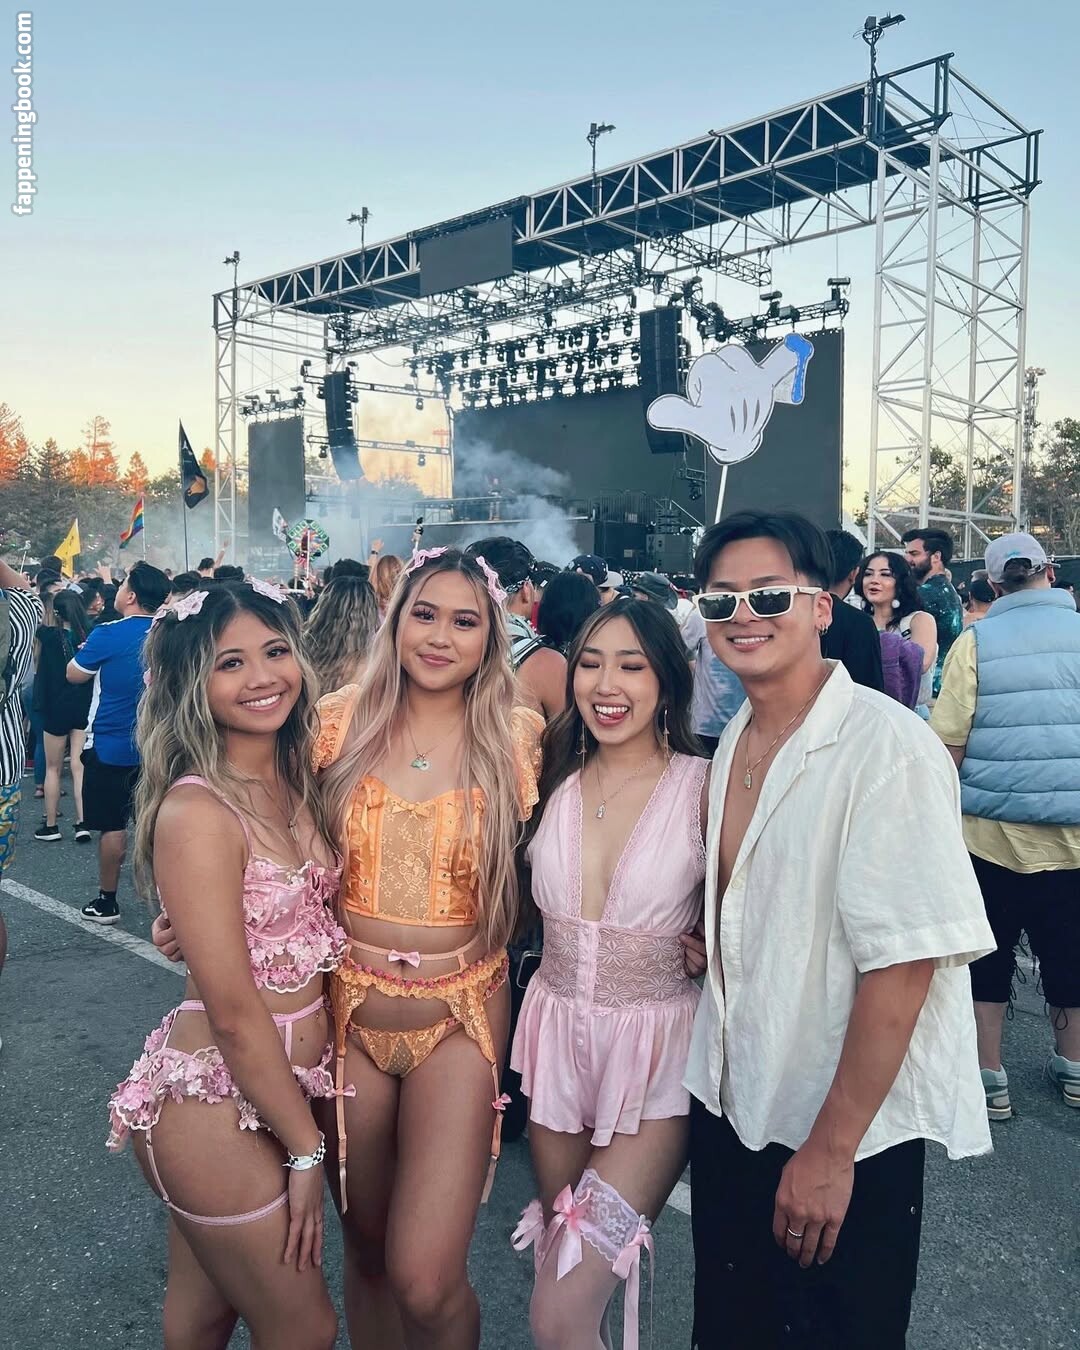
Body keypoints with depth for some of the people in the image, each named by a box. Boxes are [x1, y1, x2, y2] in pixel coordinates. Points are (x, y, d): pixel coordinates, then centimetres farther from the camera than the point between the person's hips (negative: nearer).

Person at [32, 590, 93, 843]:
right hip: (86, 707, 2)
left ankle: (50, 826, 16)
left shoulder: (50, 636, -10)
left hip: (57, 707, -2)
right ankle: (82, 823, 2)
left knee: (53, 768, 9)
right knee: (79, 766, 6)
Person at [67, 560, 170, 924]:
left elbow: (74, 674, -3)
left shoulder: (109, 635, -17)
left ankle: (107, 900, 13)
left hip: (110, 746, -5)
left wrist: (84, 650, 15)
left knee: (112, 824, 4)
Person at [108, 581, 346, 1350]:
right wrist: (305, 1146, -11)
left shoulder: (294, 779, 1)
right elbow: (233, 1011, -20)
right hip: (217, 1107, -6)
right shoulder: (197, 811, -22)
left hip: (284, 1084, 6)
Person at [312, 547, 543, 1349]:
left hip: (460, 1016, -2)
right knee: (366, 1249, 17)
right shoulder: (340, 722, -2)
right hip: (348, 1010, 2)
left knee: (426, 1282, -7)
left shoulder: (517, 736, -5)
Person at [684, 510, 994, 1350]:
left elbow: (903, 963, -22)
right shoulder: (734, 743, 3)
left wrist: (831, 1149, -19)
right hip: (731, 1107, 7)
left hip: (846, 1133, -7)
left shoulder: (889, 749, -21)